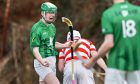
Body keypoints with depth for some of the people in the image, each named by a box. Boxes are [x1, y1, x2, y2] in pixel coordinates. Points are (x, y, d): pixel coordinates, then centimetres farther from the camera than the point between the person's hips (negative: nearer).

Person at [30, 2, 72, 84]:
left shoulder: (52, 27, 12)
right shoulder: (37, 28, -13)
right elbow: (35, 49, -18)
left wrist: (66, 45, 9)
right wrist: (42, 61, -36)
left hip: (52, 62, 8)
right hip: (42, 63, -8)